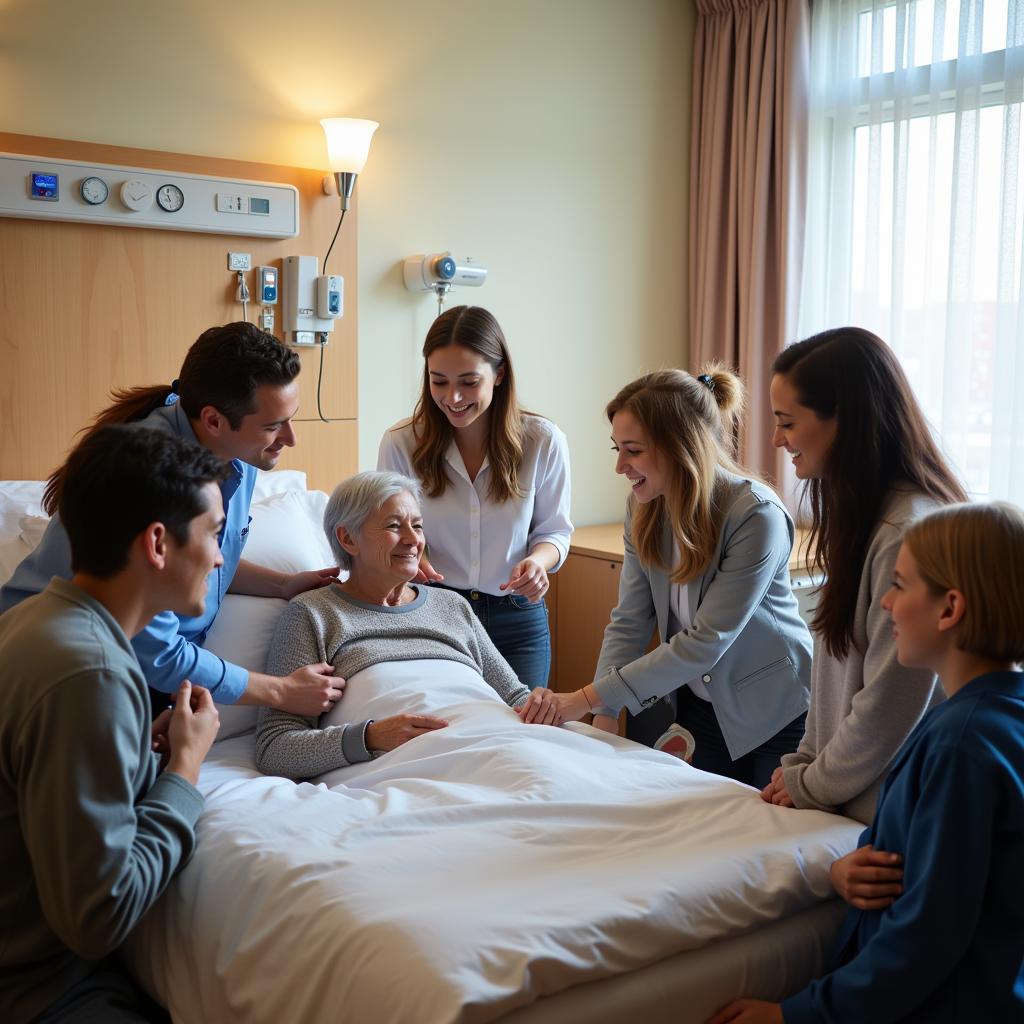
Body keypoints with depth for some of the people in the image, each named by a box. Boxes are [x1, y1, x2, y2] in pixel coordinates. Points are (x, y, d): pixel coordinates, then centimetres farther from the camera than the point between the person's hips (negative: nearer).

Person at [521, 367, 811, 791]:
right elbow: (630, 621, -5)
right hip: (699, 705, 5)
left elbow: (706, 642, -28)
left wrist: (589, 697, -29)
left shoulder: (757, 515, -27)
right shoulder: (644, 506, -7)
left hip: (775, 712, -5)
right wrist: (605, 718, -16)